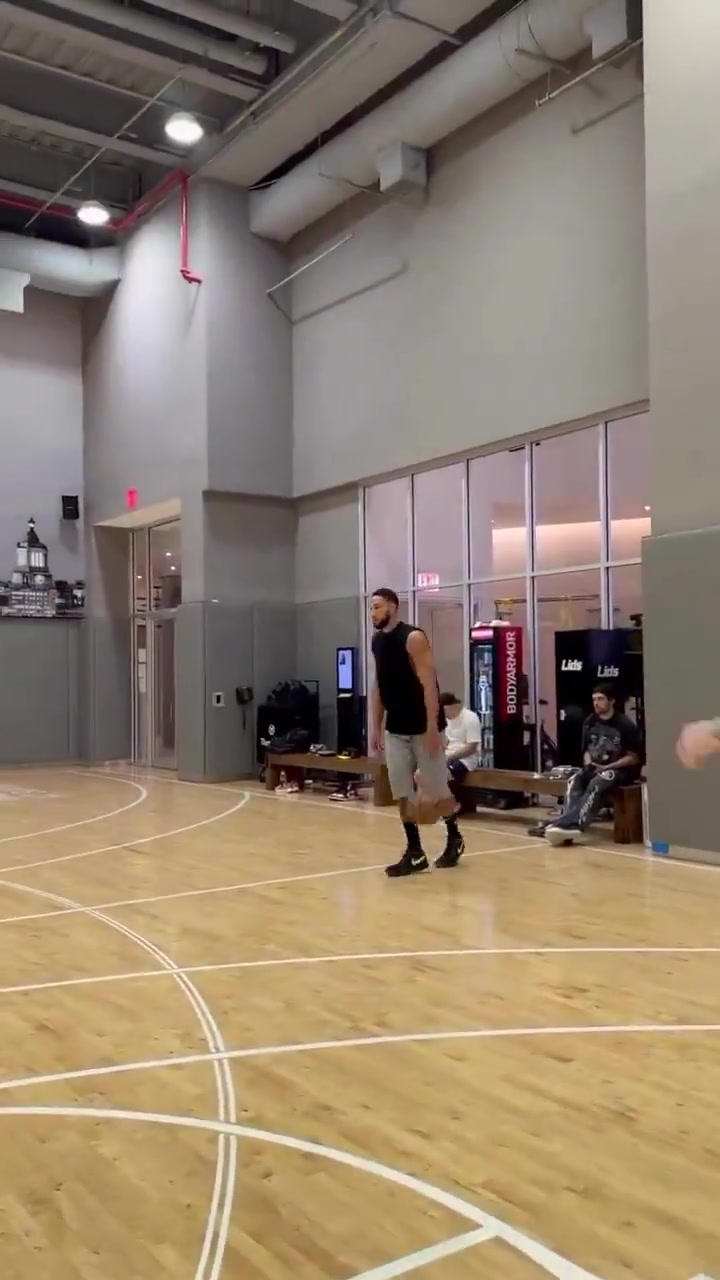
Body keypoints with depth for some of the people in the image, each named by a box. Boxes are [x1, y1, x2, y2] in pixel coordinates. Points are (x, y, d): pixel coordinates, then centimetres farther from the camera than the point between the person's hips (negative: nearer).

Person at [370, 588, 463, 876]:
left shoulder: (414, 638, -15)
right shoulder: (377, 641, 8)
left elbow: (429, 684, -18)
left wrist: (432, 728, -23)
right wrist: (376, 727, 12)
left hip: (423, 727, -6)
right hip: (395, 730, 7)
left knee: (437, 788, 5)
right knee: (401, 793, 3)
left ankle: (454, 839, 26)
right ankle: (415, 852, 11)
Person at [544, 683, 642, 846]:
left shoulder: (625, 724, -10)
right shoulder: (590, 722, 6)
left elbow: (633, 758, -8)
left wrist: (607, 767, -19)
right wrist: (588, 763, -8)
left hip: (620, 769, -5)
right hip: (594, 767, 5)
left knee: (597, 784, -36)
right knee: (575, 781, -27)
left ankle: (572, 824, -50)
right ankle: (570, 825, -44)